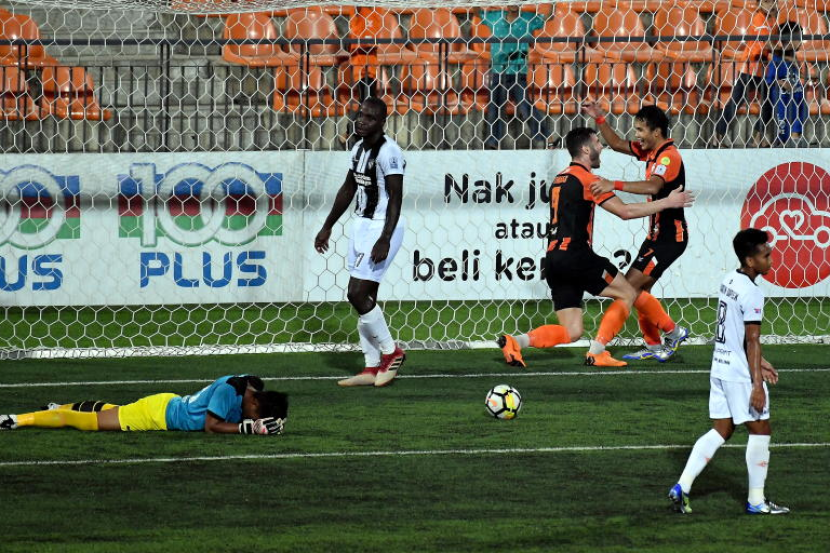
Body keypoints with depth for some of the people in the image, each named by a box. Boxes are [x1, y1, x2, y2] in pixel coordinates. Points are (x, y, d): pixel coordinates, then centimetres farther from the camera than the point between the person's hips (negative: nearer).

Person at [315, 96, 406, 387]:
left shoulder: (388, 151, -17)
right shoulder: (359, 148, 11)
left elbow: (396, 198, -20)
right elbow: (348, 189, 22)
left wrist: (385, 240, -26)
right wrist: (328, 227, 24)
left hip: (382, 228, -9)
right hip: (361, 225, 9)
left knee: (357, 293, -12)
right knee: (365, 297, 7)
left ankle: (390, 352, 4)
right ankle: (372, 368, 10)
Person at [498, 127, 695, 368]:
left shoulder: (560, 179, 20)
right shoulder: (586, 178, -6)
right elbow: (625, 211, -9)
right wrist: (667, 202, -1)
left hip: (553, 259, 8)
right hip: (575, 256, -8)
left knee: (571, 331, 6)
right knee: (627, 294, 6)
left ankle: (516, 341, -12)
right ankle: (596, 352, 0)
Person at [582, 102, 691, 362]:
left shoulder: (669, 156, -19)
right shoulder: (651, 151, 10)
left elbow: (653, 186, -37)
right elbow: (617, 144, 23)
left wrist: (615, 184, -43)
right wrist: (600, 119, 11)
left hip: (670, 236, -10)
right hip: (657, 233, 10)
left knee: (630, 287, -12)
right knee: (639, 289, 9)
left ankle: (672, 331, 1)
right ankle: (654, 346, 17)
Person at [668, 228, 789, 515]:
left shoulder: (729, 282, 9)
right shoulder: (752, 293, -19)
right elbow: (752, 341, -19)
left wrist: (759, 362, 26)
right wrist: (757, 384, -18)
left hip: (721, 367, 9)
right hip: (741, 373, -9)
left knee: (721, 431, 13)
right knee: (760, 430, 3)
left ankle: (682, 486, 5)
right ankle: (756, 500, 9)